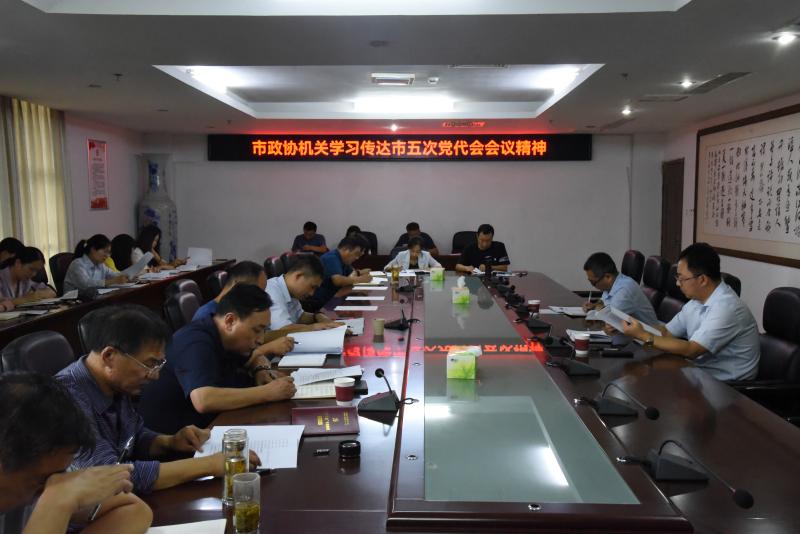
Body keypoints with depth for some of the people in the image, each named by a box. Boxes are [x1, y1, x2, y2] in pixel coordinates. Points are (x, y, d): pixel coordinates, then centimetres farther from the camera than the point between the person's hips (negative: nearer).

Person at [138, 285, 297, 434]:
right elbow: (204, 401, -38)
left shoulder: (228, 339, 4)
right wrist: (267, 392, -32)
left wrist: (261, 371, -2)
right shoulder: (196, 343, -24)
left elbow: (255, 359, 22)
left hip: (208, 424, 9)